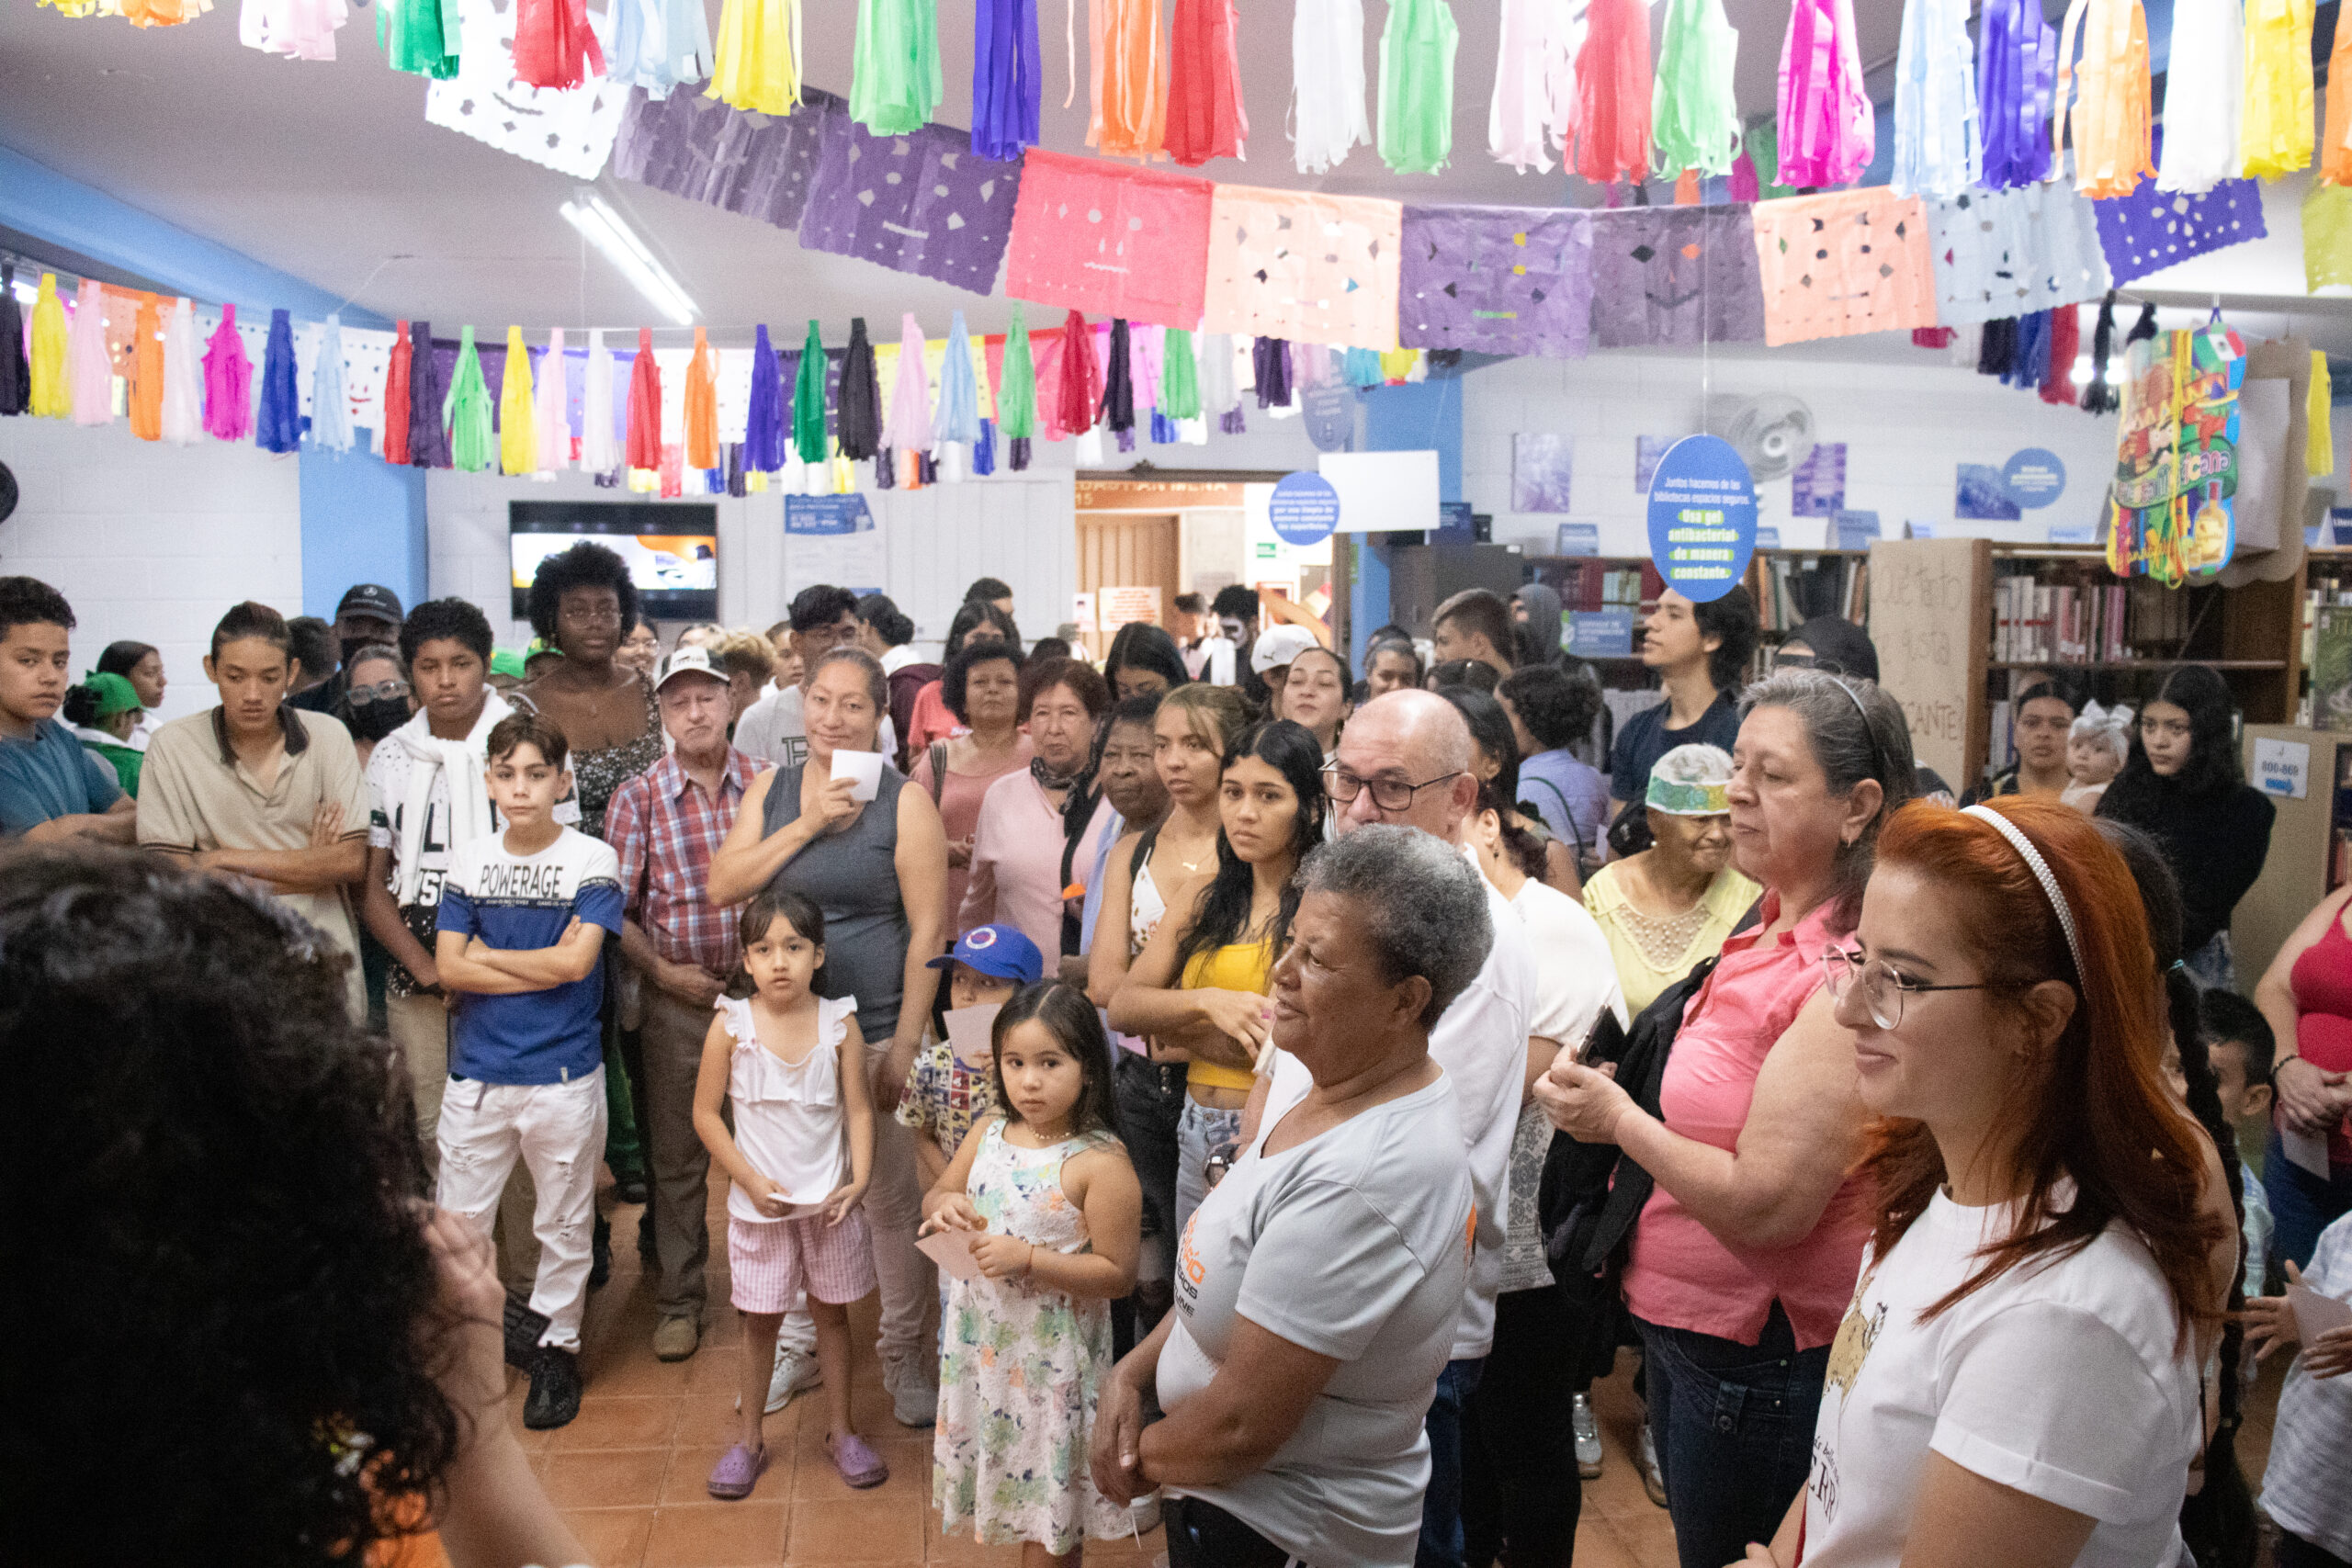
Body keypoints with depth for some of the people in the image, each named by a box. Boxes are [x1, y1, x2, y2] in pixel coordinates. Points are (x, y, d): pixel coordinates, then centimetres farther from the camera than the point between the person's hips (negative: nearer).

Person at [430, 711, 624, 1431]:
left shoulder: (592, 860, -6)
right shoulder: (468, 860, 3)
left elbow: (576, 959, -16)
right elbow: (449, 966, -4)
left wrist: (486, 954, -7)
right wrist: (543, 971, -14)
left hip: (563, 1076, -2)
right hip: (476, 1073, 3)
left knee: (564, 1224, 11)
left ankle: (558, 1348, 27)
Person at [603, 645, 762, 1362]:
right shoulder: (637, 799, -1)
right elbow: (615, 909, -2)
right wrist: (665, 972, -9)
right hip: (678, 999, 0)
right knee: (677, 1154, 9)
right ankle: (680, 1301, 22)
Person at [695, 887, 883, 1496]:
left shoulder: (839, 1022, -7)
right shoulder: (732, 1024, -9)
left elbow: (859, 1110, -4)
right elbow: (706, 1113, -5)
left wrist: (859, 1180, -16)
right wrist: (750, 1179, -12)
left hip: (830, 1198, 1)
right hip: (760, 1201, -1)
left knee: (832, 1311, 13)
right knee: (760, 1319, 11)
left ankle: (840, 1431, 29)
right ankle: (750, 1439, 28)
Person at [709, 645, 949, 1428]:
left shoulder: (904, 801, -6)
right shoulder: (771, 789, 7)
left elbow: (929, 931, -8)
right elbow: (724, 885, -4)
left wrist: (905, 1047, -12)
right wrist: (808, 824, -13)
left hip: (875, 1030, -4)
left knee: (891, 1201, 5)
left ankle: (905, 1355, 24)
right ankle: (795, 1347, 33)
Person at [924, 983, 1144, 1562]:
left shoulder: (1100, 1162, -19)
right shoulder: (988, 1134, -1)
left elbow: (1118, 1274, -18)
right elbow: (933, 1199, 12)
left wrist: (1028, 1259, -25)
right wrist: (946, 1205, -11)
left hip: (1051, 1356, -6)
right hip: (979, 1339, 6)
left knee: (1050, 1514, 9)